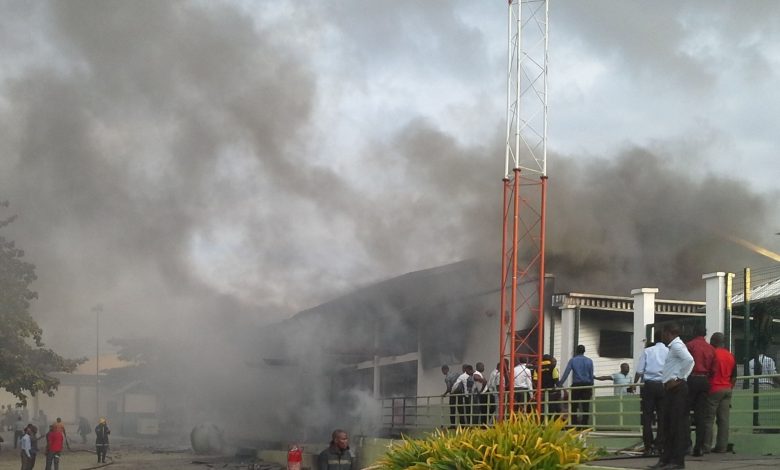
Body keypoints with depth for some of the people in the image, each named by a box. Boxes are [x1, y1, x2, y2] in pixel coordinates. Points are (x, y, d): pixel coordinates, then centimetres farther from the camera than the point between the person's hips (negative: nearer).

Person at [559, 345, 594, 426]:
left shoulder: (572, 360, 2)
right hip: (587, 385, 1)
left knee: (574, 407, 4)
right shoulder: (589, 361, 5)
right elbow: (591, 375, 6)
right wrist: (591, 388, 10)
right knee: (585, 407, 1)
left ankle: (574, 425, -2)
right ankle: (584, 425, -5)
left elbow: (566, 373, -6)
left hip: (576, 385, -1)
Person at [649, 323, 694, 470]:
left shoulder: (677, 345, -12)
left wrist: (679, 379, -21)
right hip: (671, 389, 11)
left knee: (678, 424, -7)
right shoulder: (673, 346, 19)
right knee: (668, 424, 12)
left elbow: (689, 360, -27)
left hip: (677, 388, -11)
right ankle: (666, 458, 17)